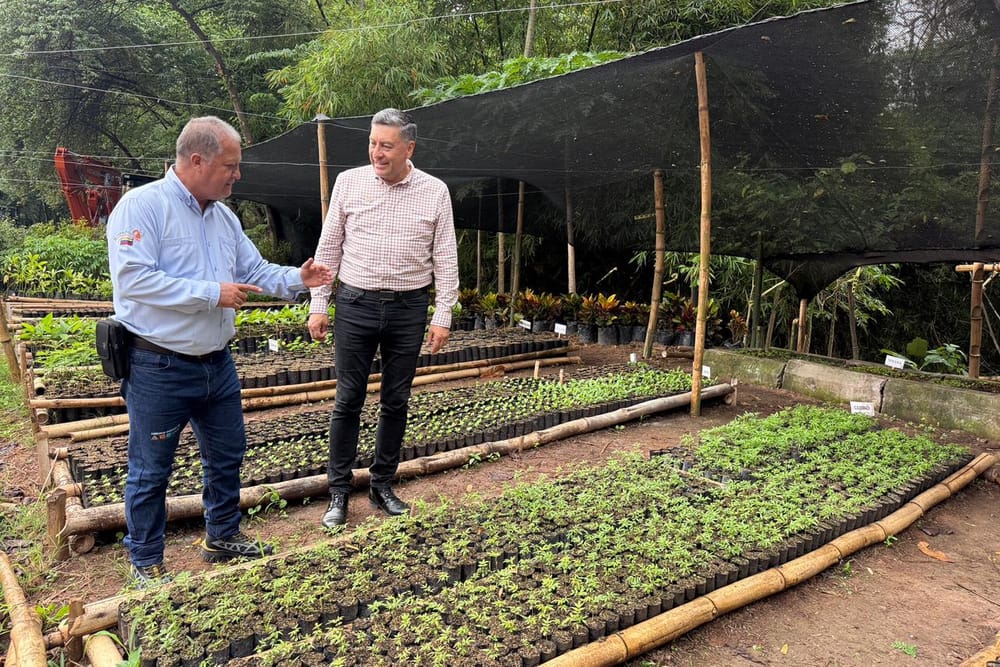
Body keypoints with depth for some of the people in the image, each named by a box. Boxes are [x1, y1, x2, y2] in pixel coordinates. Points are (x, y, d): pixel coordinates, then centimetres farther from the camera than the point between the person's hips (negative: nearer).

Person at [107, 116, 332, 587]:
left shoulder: (223, 216, 9)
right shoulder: (142, 205, -15)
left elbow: (257, 271, 12)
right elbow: (133, 280, -25)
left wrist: (298, 279, -7)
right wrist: (212, 294, -23)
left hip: (217, 363, 8)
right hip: (159, 368, -7)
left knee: (227, 455, 19)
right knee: (150, 471, 7)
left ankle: (222, 537, 38)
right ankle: (145, 562, 27)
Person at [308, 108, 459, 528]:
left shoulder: (435, 192, 1)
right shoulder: (348, 182, 2)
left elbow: (446, 259, 2)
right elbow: (328, 248, 5)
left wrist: (443, 316, -4)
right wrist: (318, 305, 2)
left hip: (408, 308, 1)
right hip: (355, 304, 0)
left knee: (396, 402, 8)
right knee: (348, 400, 3)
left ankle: (382, 486, 24)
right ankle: (339, 492, 16)